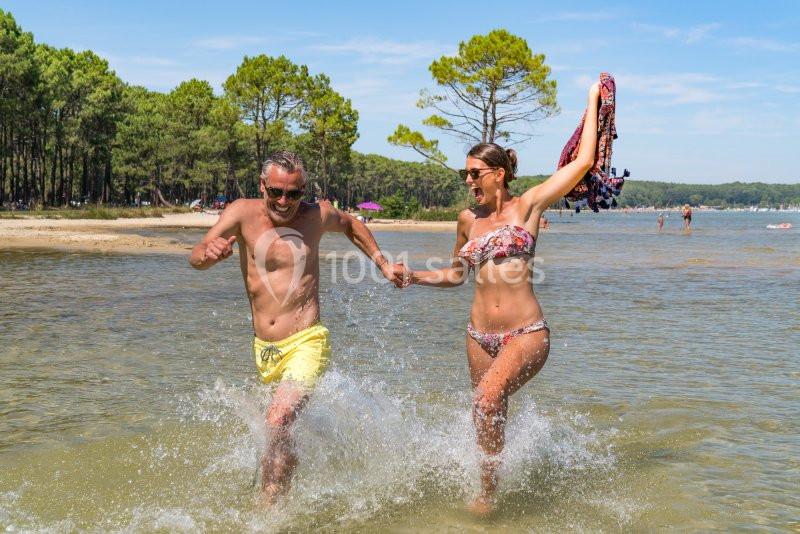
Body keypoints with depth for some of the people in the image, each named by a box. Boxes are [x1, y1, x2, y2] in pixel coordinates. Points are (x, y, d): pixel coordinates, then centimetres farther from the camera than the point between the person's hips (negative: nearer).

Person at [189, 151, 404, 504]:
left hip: (305, 343, -3)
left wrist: (383, 266, 17)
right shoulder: (242, 213, -6)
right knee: (286, 419, 23)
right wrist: (209, 252, -40)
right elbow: (195, 259, -17)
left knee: (278, 422, -24)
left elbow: (350, 225, 20)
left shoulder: (317, 216, -4)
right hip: (263, 348, 3)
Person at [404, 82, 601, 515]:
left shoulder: (528, 205, -2)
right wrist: (415, 276, 6)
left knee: (487, 400, -27)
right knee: (489, 417, 14)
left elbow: (583, 162, -4)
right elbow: (456, 274, 22)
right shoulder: (468, 219, 9)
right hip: (480, 334, 5)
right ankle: (489, 492, 36)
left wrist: (592, 103, 3)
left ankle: (488, 491, -11)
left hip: (526, 333, -5)